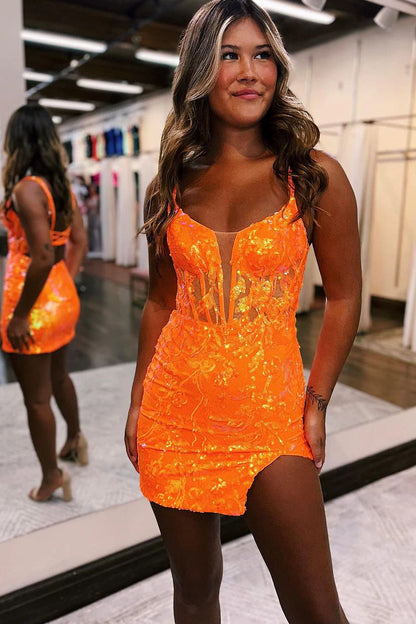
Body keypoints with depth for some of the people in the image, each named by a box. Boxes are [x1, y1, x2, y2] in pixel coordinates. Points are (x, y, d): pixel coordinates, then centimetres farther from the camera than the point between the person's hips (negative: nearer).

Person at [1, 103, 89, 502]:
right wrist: (65, 283, 15)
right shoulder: (61, 185, 6)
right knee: (59, 376, 29)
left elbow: (42, 258, -25)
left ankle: (52, 476, 26)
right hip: (63, 298, 9)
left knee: (36, 397, 9)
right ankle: (75, 439, 50)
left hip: (36, 305, -8)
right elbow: (79, 242, 10)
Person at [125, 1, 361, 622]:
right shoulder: (172, 185, 5)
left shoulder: (314, 175, -3)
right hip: (176, 412, 3)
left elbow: (344, 297, 2)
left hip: (268, 414, -2)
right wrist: (139, 402, 8)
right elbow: (161, 301, 10)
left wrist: (317, 402, -3)